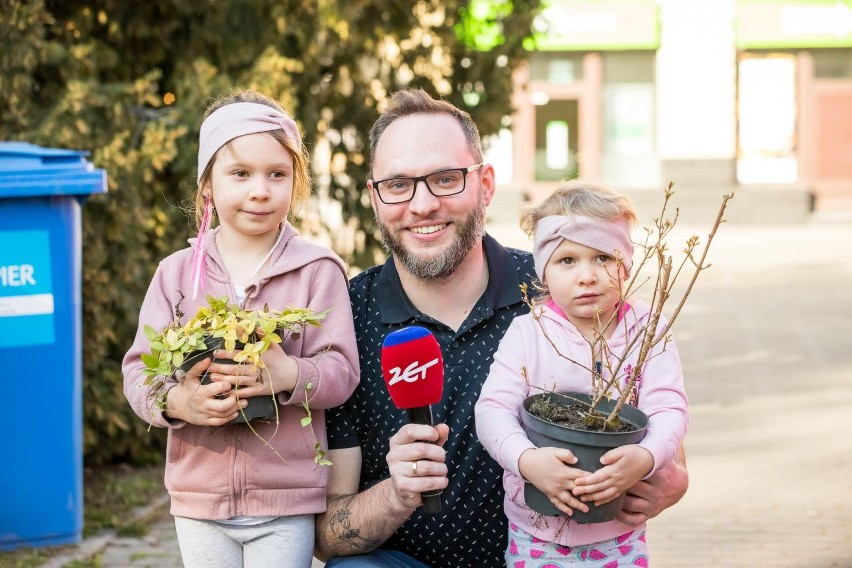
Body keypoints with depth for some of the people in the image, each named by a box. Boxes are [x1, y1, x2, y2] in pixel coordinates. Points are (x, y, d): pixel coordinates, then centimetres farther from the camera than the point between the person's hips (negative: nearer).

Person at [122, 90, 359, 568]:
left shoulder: (318, 270, -2)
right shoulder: (178, 273, 5)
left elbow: (342, 370, -6)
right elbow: (140, 369, 3)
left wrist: (290, 375, -27)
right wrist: (175, 401, -19)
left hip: (287, 505, -2)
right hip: (199, 498, 2)